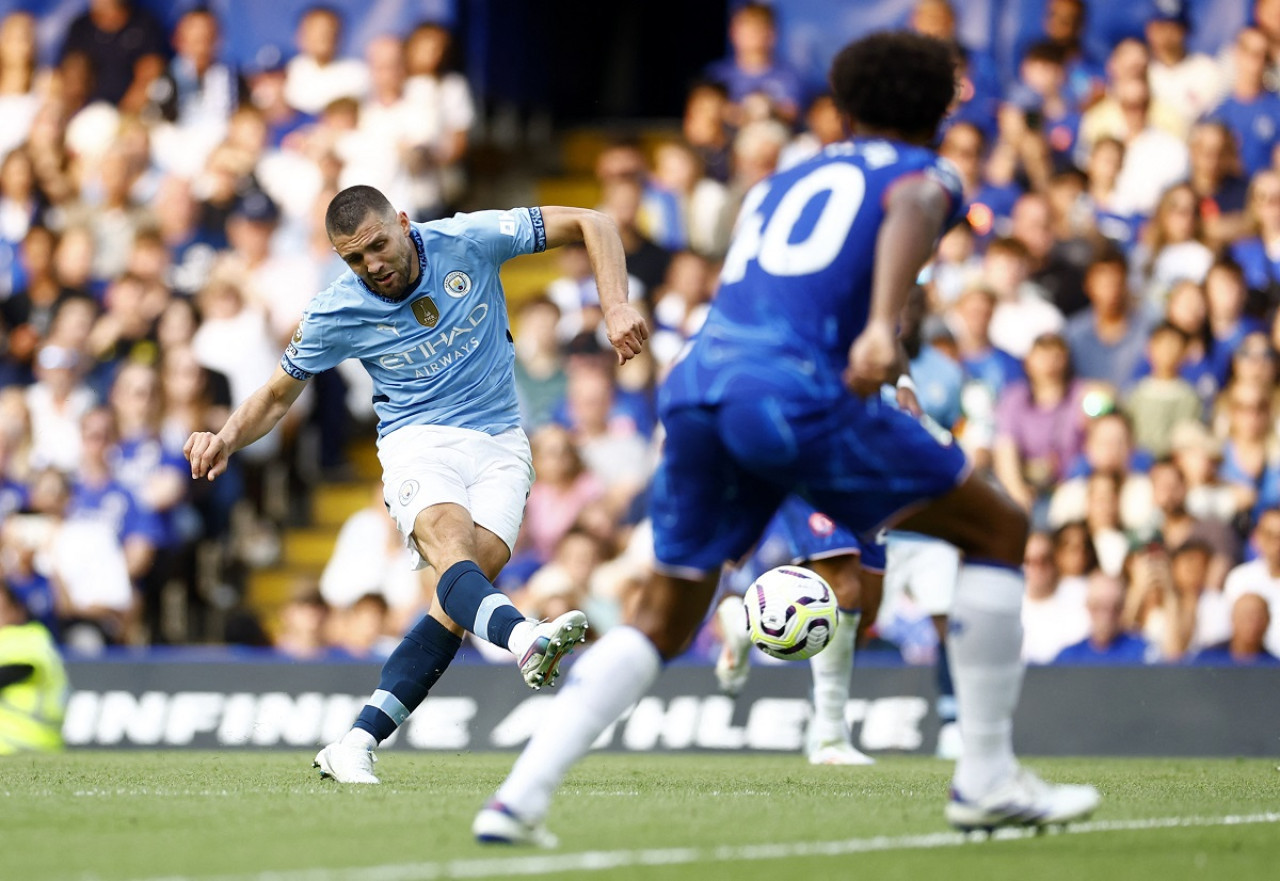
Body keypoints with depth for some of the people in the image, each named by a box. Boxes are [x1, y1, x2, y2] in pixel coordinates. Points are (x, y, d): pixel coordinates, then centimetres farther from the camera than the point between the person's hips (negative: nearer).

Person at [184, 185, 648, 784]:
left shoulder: (469, 241, -8)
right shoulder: (338, 313, -6)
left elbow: (591, 225, -2)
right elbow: (275, 397, 9)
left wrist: (616, 307, -16)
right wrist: (226, 438, -12)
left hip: (499, 443, 1)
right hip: (418, 443, -1)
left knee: (479, 569, -23)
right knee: (452, 548, -34)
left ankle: (356, 743, -21)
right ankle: (525, 640, -67)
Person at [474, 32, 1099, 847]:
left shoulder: (780, 185, 32)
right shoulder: (923, 174, 14)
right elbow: (910, 214, -10)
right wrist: (883, 326, -27)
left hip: (696, 384, 6)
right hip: (796, 390, -6)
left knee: (662, 620, 19)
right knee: (999, 529, 9)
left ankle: (520, 796, 4)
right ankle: (988, 780, 9)